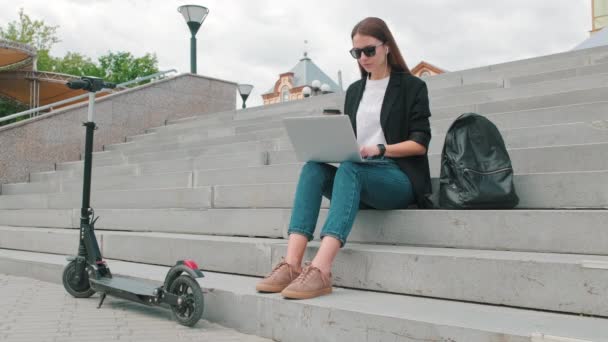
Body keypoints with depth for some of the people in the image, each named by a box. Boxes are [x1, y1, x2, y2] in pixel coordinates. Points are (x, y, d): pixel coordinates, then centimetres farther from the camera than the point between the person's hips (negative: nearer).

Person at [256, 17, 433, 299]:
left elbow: (420, 143, -4)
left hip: (400, 178, -5)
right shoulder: (354, 91, 20)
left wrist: (379, 149, -18)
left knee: (349, 169, -36)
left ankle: (320, 270, -49)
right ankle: (291, 264, -40)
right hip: (359, 176, 5)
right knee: (313, 168, -26)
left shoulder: (412, 87, 5)